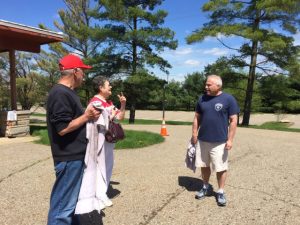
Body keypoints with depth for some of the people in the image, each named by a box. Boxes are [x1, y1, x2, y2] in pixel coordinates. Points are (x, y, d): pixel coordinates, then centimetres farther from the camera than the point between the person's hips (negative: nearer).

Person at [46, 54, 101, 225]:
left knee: (71, 199, 23)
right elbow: (63, 128, -24)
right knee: (63, 204, 2)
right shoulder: (60, 94, -19)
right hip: (69, 158, -10)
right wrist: (86, 116, -16)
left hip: (76, 156, 11)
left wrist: (88, 115, 4)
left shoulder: (68, 92, 13)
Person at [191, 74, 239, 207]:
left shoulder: (228, 99, -7)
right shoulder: (202, 98, 5)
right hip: (202, 140, 5)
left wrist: (230, 139, -11)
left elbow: (233, 120, -7)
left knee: (221, 168, 4)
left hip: (220, 141, -4)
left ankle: (220, 192, 22)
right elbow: (197, 117, 11)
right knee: (204, 166, 15)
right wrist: (194, 134, 6)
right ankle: (206, 187, 34)